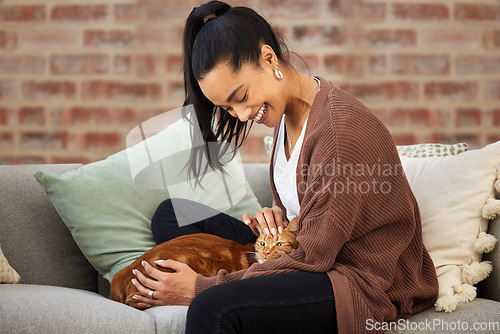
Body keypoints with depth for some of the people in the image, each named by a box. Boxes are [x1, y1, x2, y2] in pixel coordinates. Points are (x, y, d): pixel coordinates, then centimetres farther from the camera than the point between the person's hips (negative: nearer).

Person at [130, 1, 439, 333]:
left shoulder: (340, 128, -24)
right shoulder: (287, 111, 5)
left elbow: (313, 258, -21)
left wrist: (202, 288, -20)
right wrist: (279, 215, -5)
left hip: (365, 283, -10)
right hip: (311, 257, 10)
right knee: (171, 214, 10)